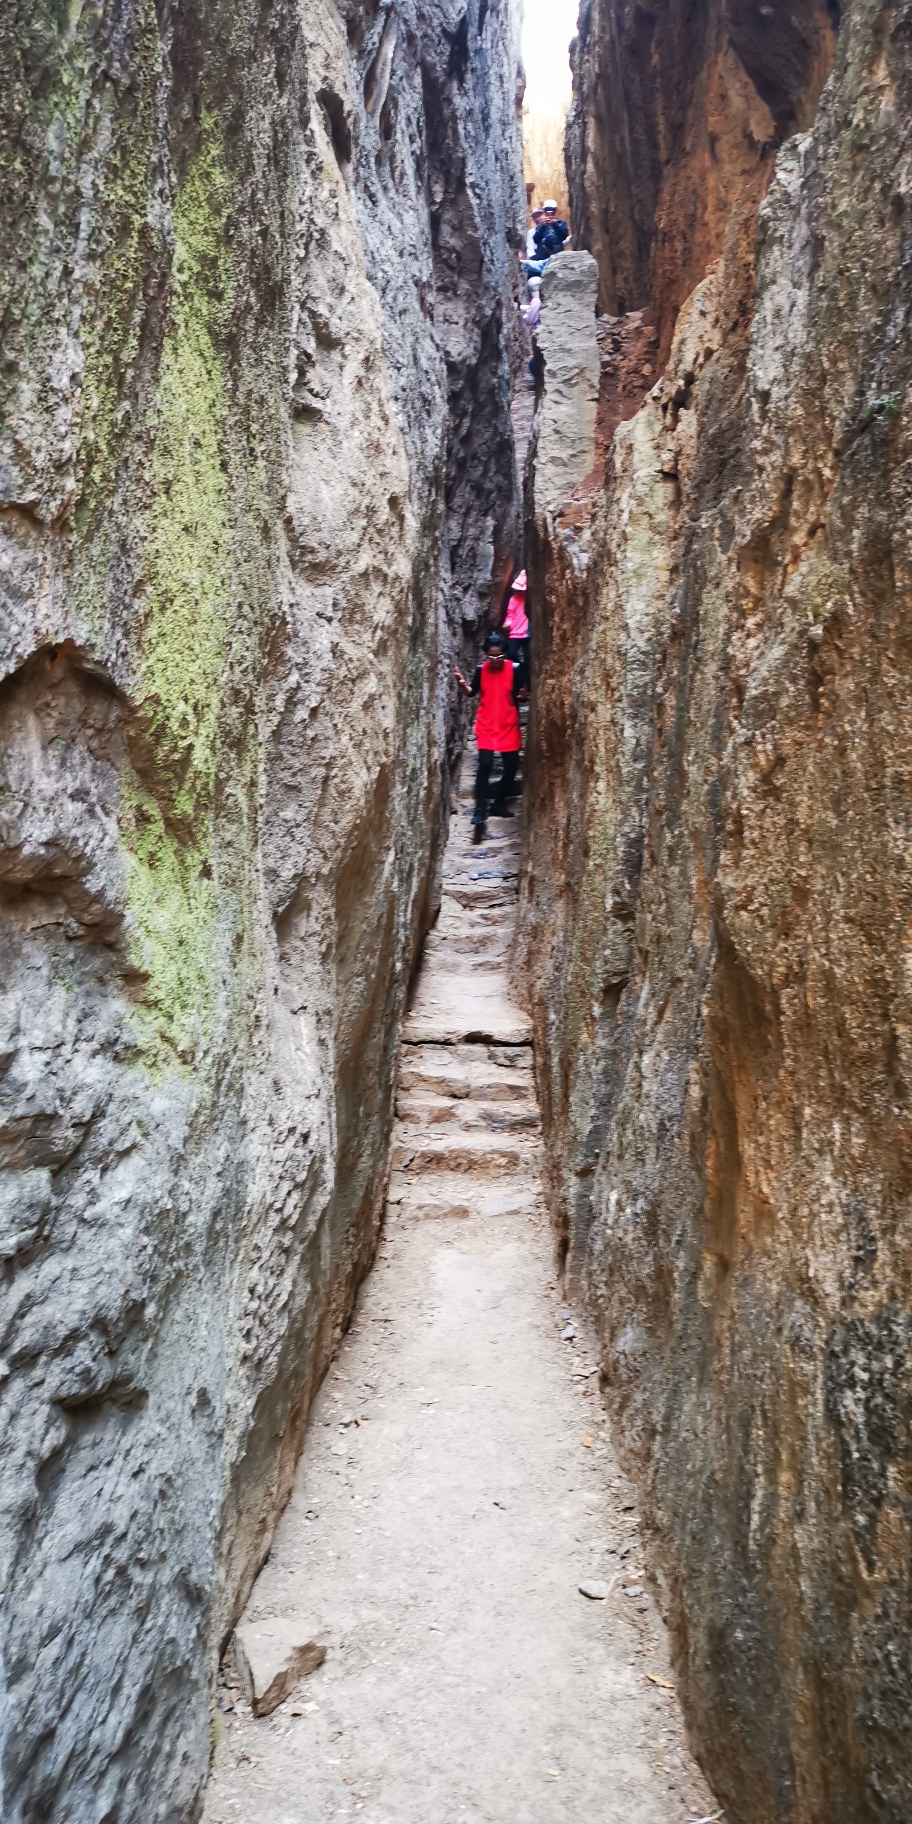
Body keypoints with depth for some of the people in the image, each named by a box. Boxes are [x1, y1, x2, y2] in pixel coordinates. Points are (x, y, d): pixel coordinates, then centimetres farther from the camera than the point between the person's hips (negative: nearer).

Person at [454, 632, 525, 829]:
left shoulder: (514, 669, -6)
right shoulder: (481, 669, -4)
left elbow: (518, 695, 1)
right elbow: (472, 692, 7)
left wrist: (522, 694, -21)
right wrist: (462, 683, -12)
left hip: (509, 725, 1)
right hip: (487, 725, -1)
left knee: (512, 766, 5)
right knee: (485, 765, -13)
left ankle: (499, 803, 25)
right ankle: (480, 810, -10)